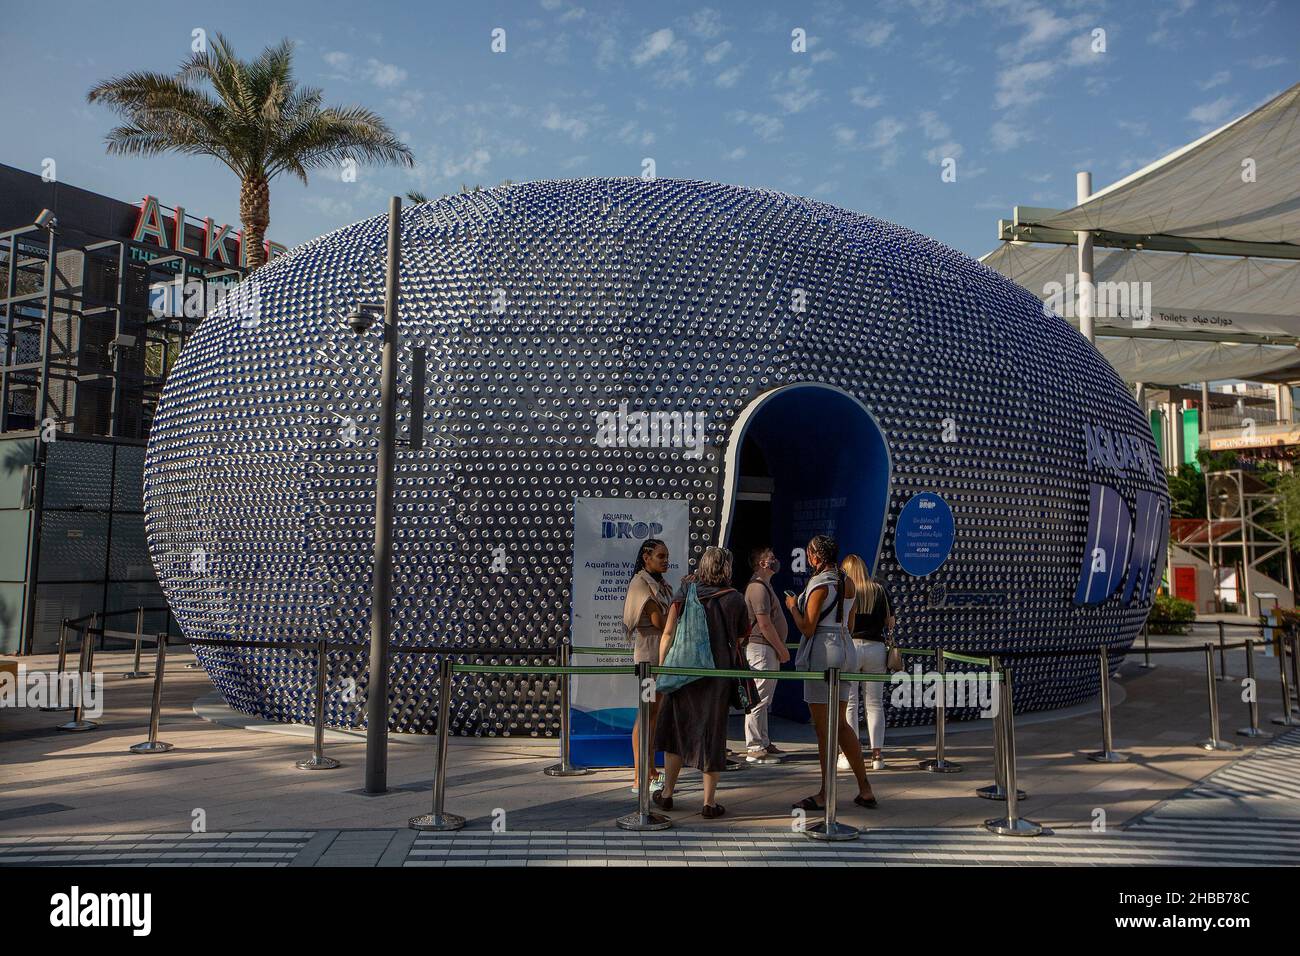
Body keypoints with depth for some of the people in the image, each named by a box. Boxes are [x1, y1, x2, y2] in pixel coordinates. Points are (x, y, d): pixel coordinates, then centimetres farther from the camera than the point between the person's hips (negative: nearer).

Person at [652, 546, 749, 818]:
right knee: (712, 733, 7)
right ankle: (710, 801, 11)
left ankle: (667, 793, 23)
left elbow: (667, 634, -5)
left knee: (677, 727, 15)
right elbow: (739, 640, 4)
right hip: (719, 674, -1)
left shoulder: (684, 594, -1)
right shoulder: (735, 599, -2)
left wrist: (661, 669, 0)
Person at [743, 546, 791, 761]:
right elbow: (764, 624, -19)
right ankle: (754, 748, -5)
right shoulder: (758, 588, -15)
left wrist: (779, 649, 18)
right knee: (759, 699, -8)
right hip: (761, 648, -11)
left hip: (769, 649, 11)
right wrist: (782, 649, -13)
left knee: (764, 700, 15)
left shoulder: (765, 586, 19)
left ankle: (763, 743, 22)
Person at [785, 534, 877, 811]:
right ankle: (865, 789, 19)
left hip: (822, 653, -8)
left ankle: (825, 795, 8)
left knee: (823, 727, 0)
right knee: (840, 724, 16)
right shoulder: (848, 582, 10)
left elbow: (807, 627, -14)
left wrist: (793, 607, 1)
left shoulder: (820, 583, -14)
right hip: (845, 650, 8)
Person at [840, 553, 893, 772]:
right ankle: (877, 755, 11)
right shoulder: (880, 590, 5)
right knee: (875, 704, 9)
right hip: (876, 647, 3)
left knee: (849, 703, 3)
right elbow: (891, 623, 9)